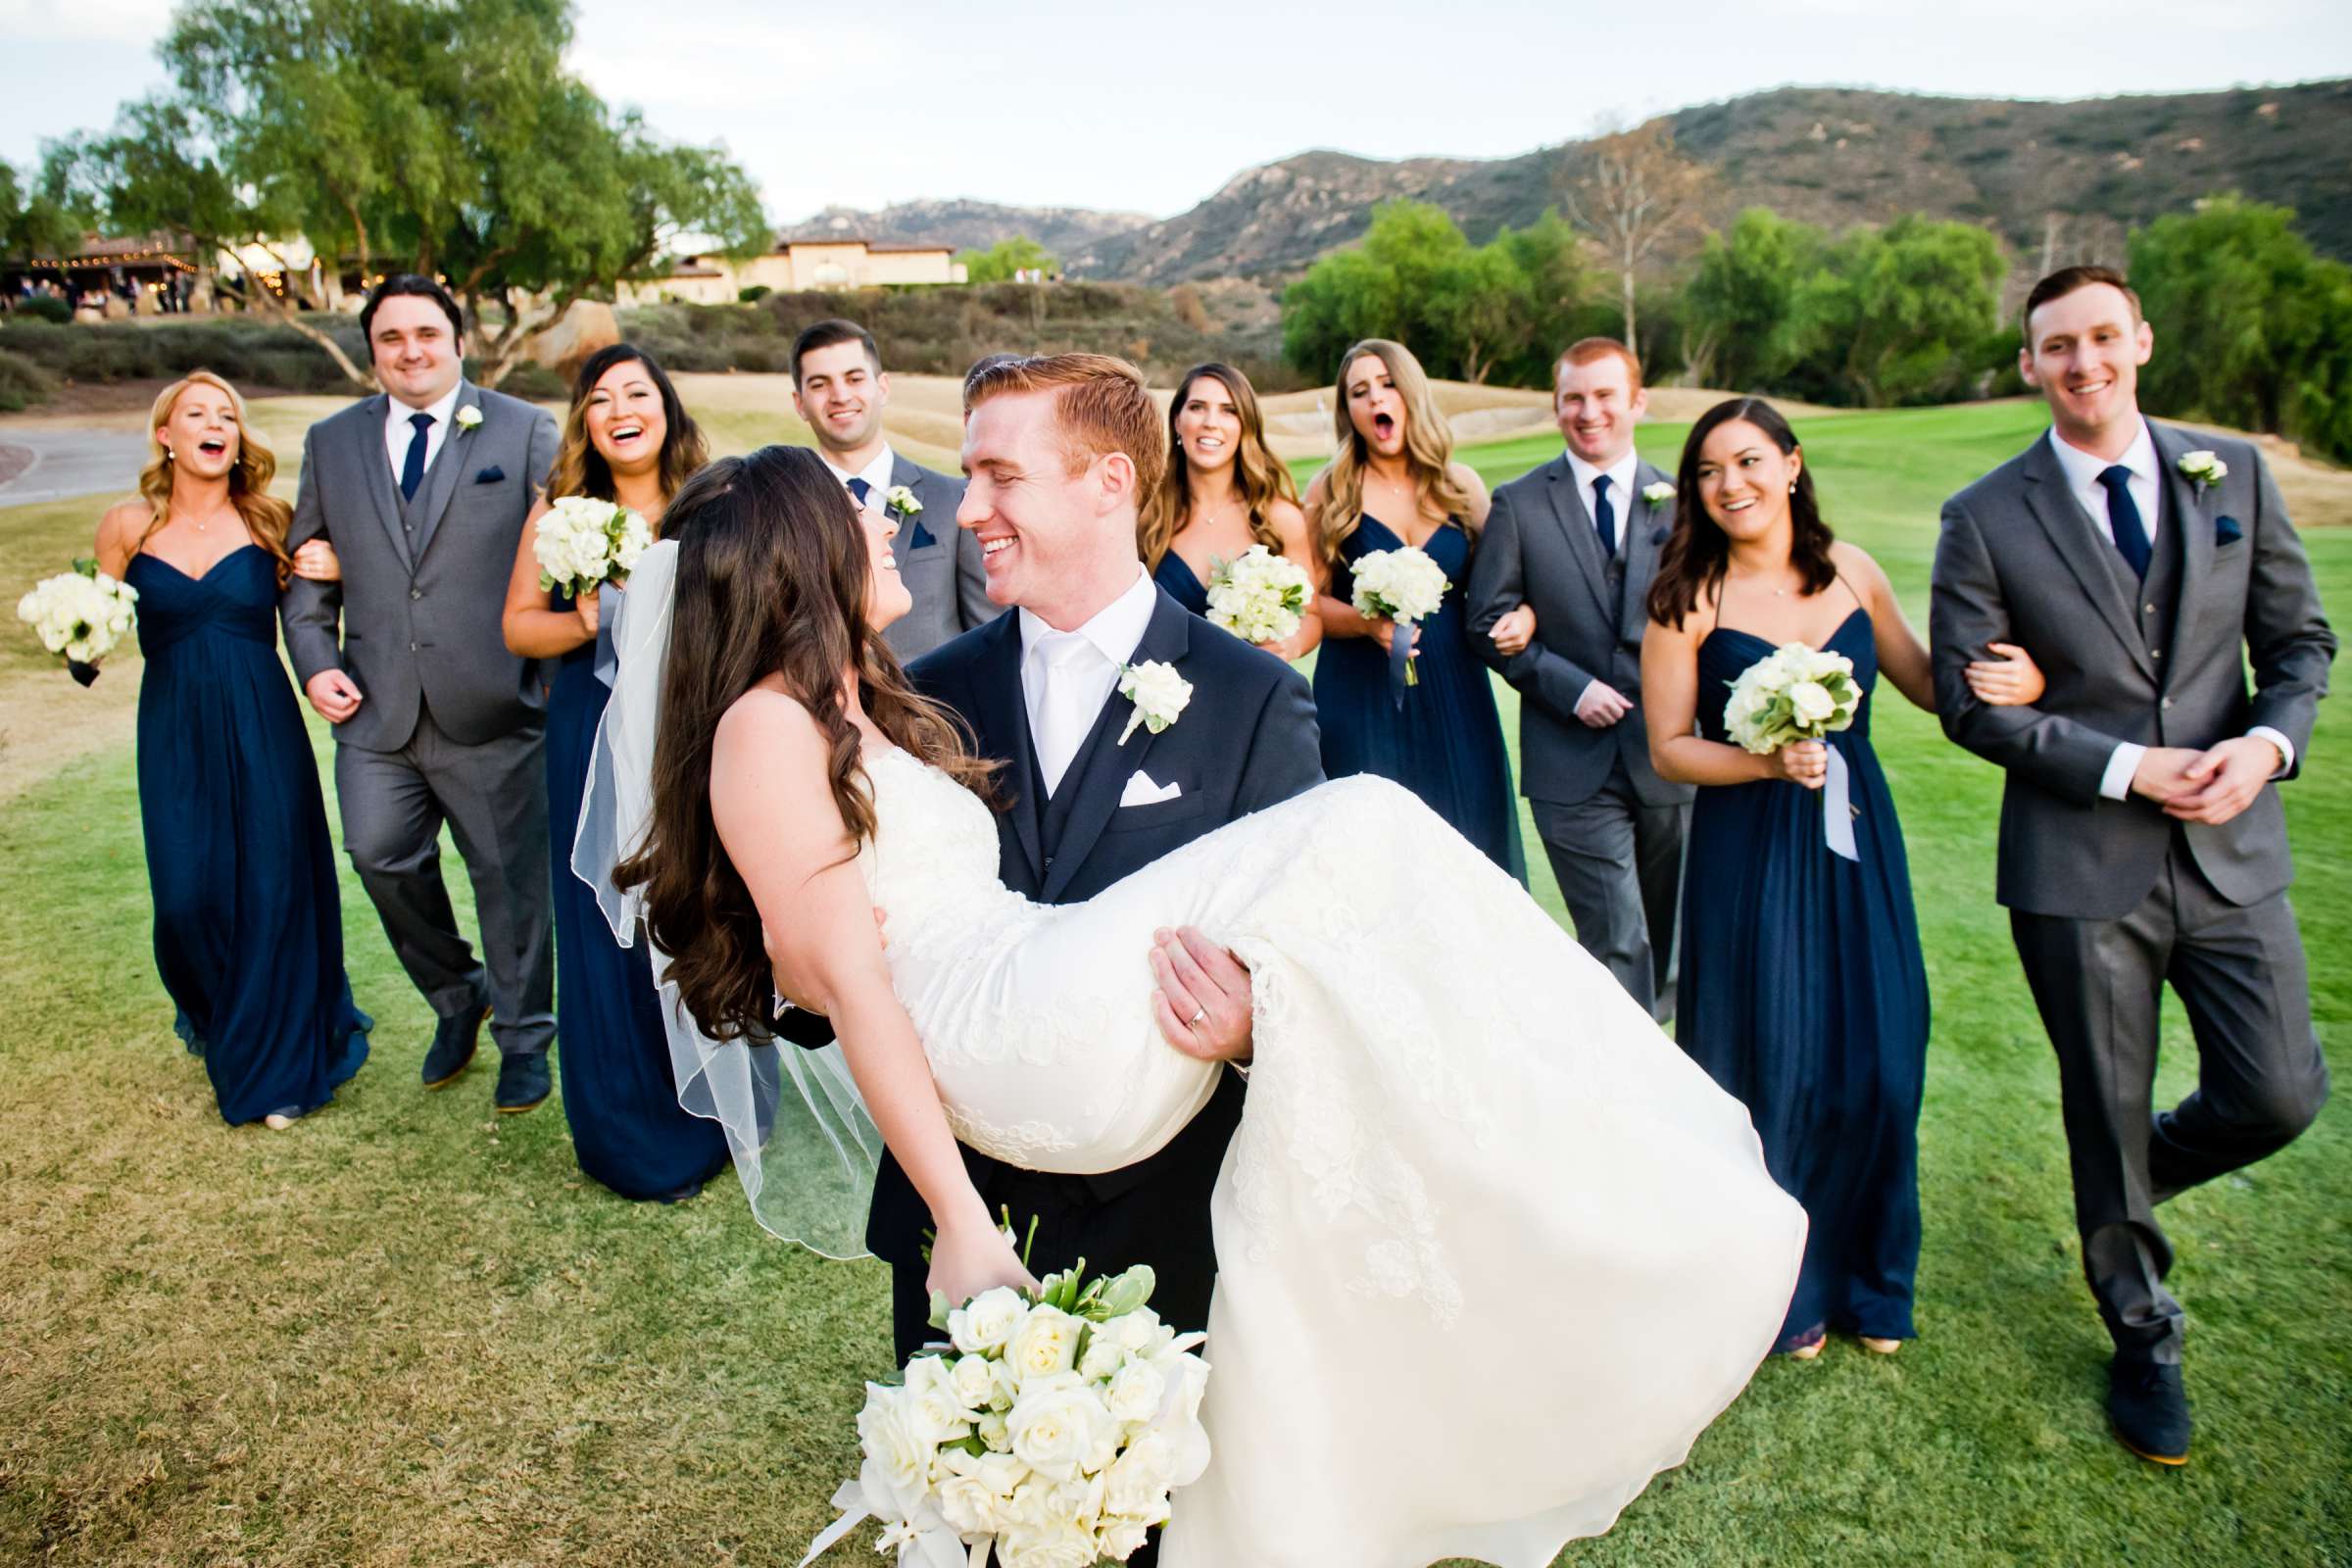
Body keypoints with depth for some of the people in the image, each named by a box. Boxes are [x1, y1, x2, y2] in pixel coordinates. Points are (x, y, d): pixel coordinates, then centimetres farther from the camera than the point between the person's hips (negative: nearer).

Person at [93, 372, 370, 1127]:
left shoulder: (269, 522, 0)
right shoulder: (127, 526, 2)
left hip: (261, 727, -1)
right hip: (174, 732, 1)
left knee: (272, 887, 3)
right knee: (187, 896, 1)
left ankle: (276, 1062, 21)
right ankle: (215, 1022, 35)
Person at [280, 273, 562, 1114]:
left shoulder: (524, 430, 2)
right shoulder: (331, 441, 12)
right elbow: (306, 567, 16)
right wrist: (314, 659, 1)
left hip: (491, 706, -3)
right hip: (378, 709, 3)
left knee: (510, 876, 6)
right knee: (381, 858, -1)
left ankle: (523, 1039, 24)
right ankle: (456, 997, 27)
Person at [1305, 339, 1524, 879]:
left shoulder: (1461, 486, 6)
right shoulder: (1330, 491, 1)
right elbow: (1310, 600, -2)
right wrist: (1368, 622, -19)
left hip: (1453, 694, 2)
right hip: (1360, 696, -2)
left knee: (1463, 835, 3)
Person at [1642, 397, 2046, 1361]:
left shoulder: (1849, 569, 4)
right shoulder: (1689, 598, -8)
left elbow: (1929, 686, 14)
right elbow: (1668, 750, -6)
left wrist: (2020, 683, -5)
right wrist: (1770, 762, -20)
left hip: (1856, 840, 4)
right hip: (1748, 855, -4)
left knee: (1877, 1065, 7)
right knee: (1775, 1071, 4)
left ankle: (1868, 1277, 32)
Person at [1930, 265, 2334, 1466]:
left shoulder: (2234, 475, 4)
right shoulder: (1985, 519, -6)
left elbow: (2300, 639, 8)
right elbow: (1969, 702, -8)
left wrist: (2270, 741, -12)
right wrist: (2127, 769, -15)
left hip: (2230, 848, 3)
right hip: (2078, 866, -3)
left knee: (2280, 1097, 4)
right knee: (2106, 1114, 10)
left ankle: (2135, 1176, 39)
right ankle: (2144, 1341, 33)